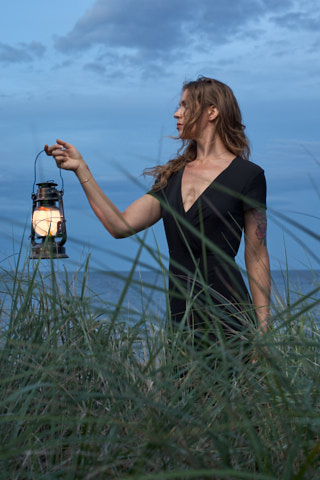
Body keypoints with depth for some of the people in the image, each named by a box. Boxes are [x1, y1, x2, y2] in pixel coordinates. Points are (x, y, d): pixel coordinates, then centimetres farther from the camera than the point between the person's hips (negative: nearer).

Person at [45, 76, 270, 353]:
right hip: (181, 318, 5)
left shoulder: (246, 175, -1)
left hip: (227, 318, -5)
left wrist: (262, 329, -5)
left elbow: (256, 257, -1)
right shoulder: (173, 176, 14)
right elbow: (121, 226, 6)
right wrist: (81, 168, 4)